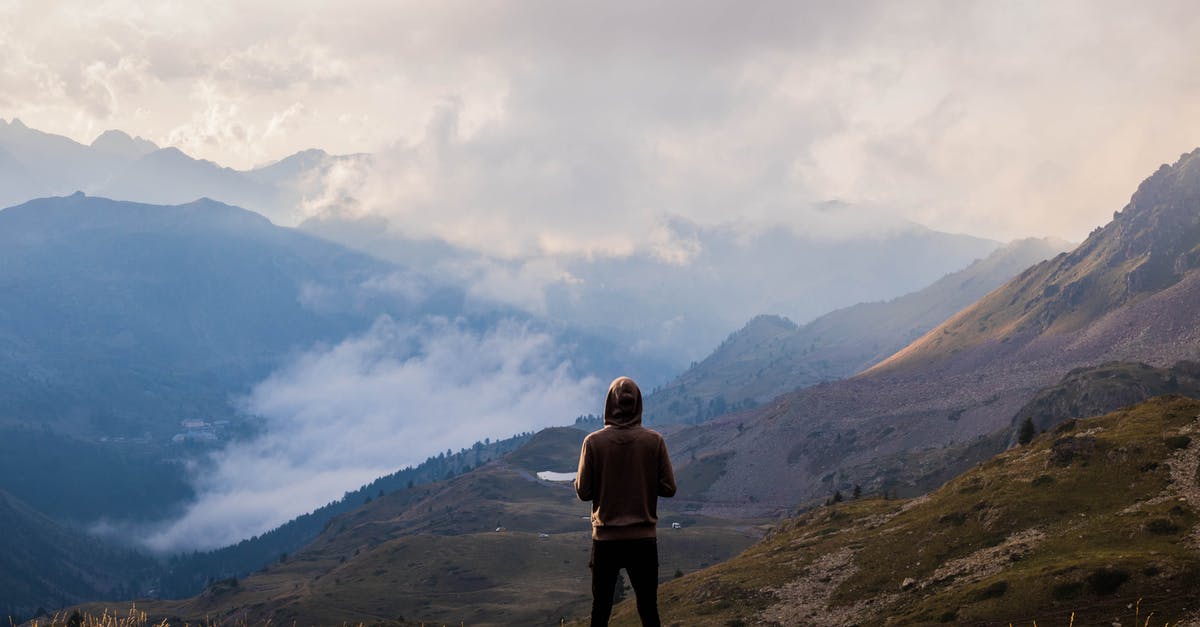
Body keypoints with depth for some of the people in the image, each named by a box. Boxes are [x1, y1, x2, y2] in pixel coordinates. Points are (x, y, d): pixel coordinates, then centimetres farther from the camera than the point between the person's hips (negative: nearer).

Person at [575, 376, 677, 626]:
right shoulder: (654, 441, -5)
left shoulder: (594, 441, -8)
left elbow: (583, 491, -6)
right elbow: (668, 488, -2)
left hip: (605, 539, 0)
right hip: (644, 539, 1)